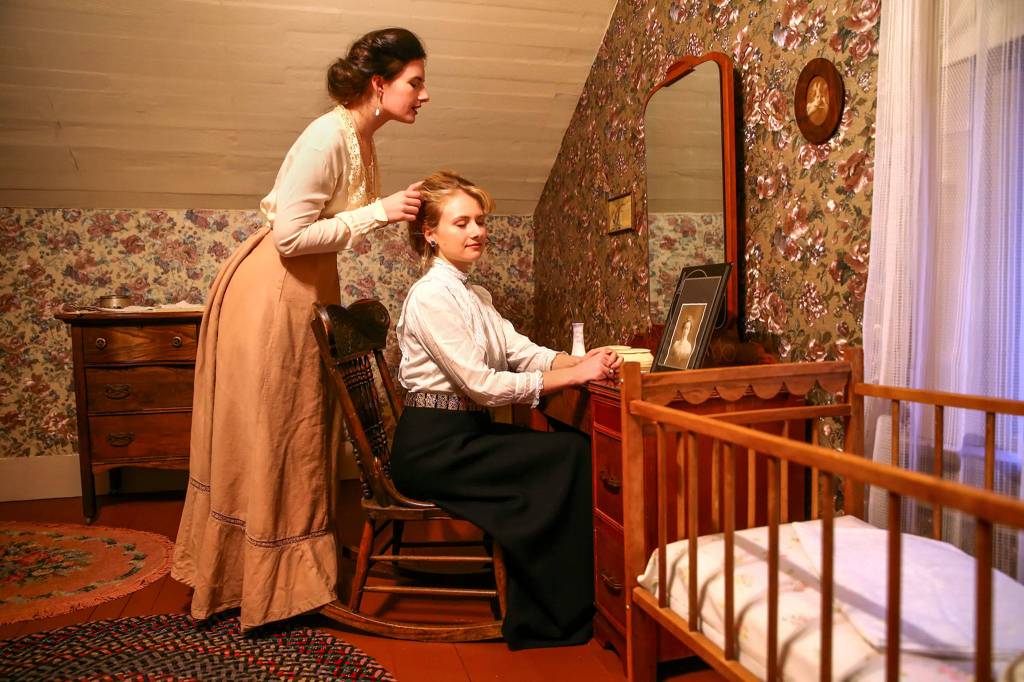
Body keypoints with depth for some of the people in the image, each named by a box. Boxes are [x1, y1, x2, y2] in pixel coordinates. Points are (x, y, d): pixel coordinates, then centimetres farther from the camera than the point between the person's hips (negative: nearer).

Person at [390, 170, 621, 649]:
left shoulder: (475, 295, 16)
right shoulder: (431, 295, -15)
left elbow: (521, 351, 6)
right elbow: (481, 384, -20)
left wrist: (579, 360, -12)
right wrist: (576, 375, -19)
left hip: (463, 435, 8)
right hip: (432, 447, -8)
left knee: (574, 449, -7)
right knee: (571, 456, -13)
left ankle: (540, 611, 3)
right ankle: (560, 615, 1)